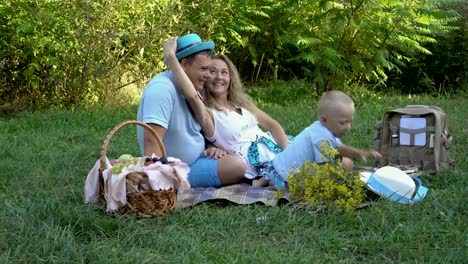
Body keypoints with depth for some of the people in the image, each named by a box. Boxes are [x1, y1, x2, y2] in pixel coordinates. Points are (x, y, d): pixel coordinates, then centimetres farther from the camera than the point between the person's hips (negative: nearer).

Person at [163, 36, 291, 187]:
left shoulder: (242, 102, 16)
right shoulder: (208, 112, -5)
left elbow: (272, 125, 10)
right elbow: (192, 95, -28)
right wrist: (170, 56, -30)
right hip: (257, 162, -8)